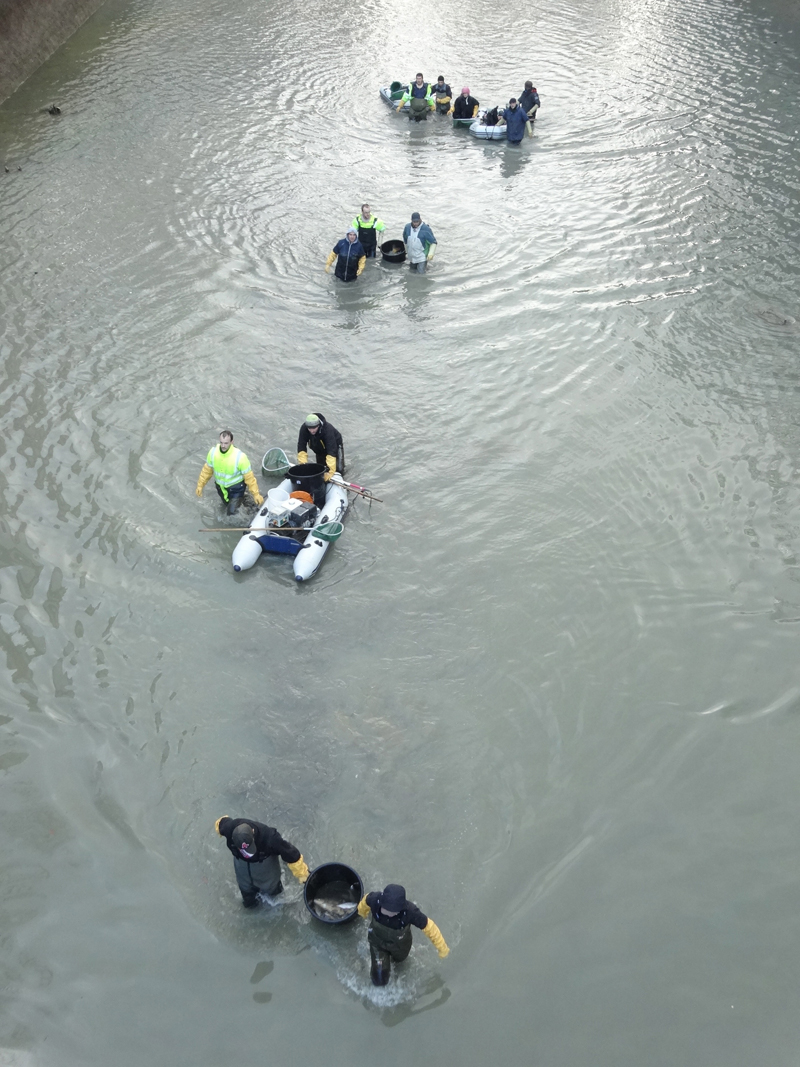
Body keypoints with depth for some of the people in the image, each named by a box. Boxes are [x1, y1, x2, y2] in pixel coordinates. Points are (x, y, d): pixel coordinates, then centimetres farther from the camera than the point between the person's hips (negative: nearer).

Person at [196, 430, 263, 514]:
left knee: (232, 511, -11)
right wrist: (200, 485, 2)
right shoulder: (213, 452, -21)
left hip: (236, 486, -4)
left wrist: (256, 494, -18)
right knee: (226, 503, 25)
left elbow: (249, 476, -22)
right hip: (220, 486, 4)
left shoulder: (240, 457, -32)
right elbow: (207, 470, -3)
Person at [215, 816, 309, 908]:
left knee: (269, 886, 25)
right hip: (241, 860, 2)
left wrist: (302, 873, -21)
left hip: (265, 860, -2)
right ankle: (249, 901, 61)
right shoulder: (229, 828, -41)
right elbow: (221, 822, -15)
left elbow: (290, 853, -34)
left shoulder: (269, 838, -47)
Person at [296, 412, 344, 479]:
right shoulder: (304, 428, -32)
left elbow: (332, 451, -47)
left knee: (339, 470, -10)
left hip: (335, 445, -4)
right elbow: (301, 448, -28)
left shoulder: (328, 429, -43)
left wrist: (330, 471, -53)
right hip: (319, 449, 4)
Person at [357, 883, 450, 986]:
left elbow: (429, 927, -28)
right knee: (379, 980, 9)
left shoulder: (410, 911, -45)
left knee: (398, 958, 32)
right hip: (378, 941, 0)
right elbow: (366, 900, -15)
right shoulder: (375, 900, -42)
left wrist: (442, 948, -13)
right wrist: (362, 912, 10)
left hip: (399, 944, 0)